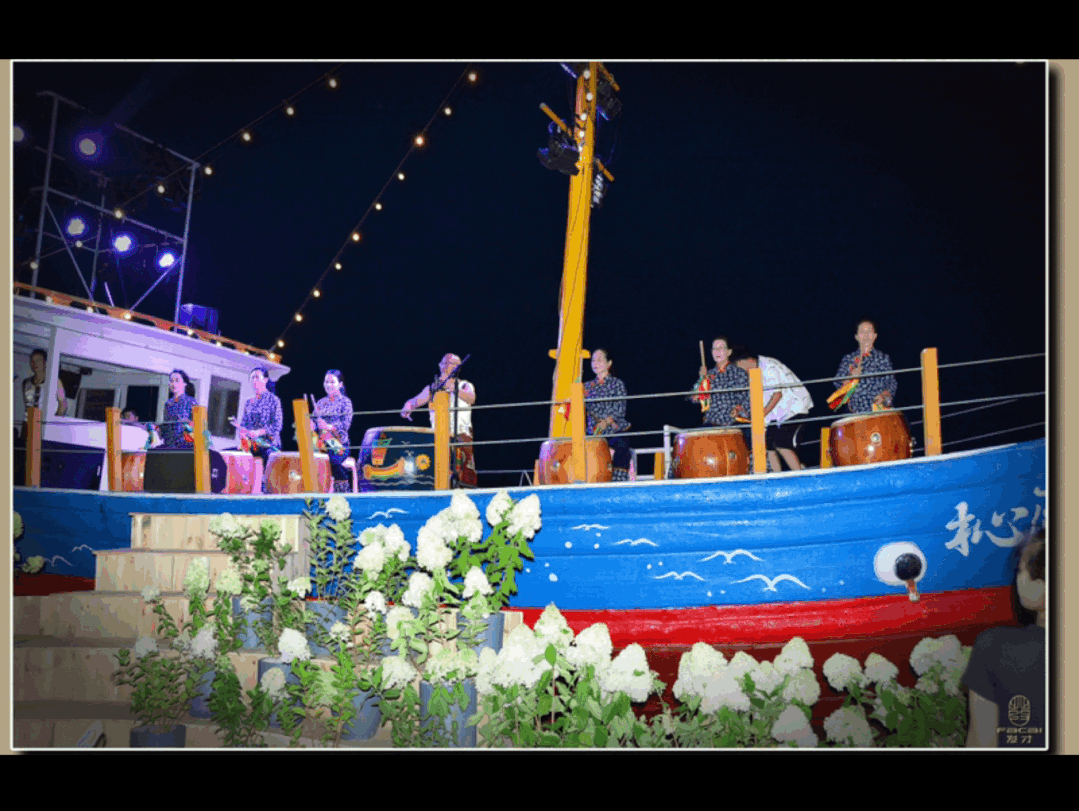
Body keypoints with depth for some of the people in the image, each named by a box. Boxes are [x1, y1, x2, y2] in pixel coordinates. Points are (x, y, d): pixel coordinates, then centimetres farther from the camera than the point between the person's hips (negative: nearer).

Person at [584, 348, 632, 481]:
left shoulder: (617, 384, 5)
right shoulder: (588, 387, 17)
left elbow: (620, 409, -9)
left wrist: (606, 422, -26)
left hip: (615, 433, -3)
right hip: (593, 436, 3)